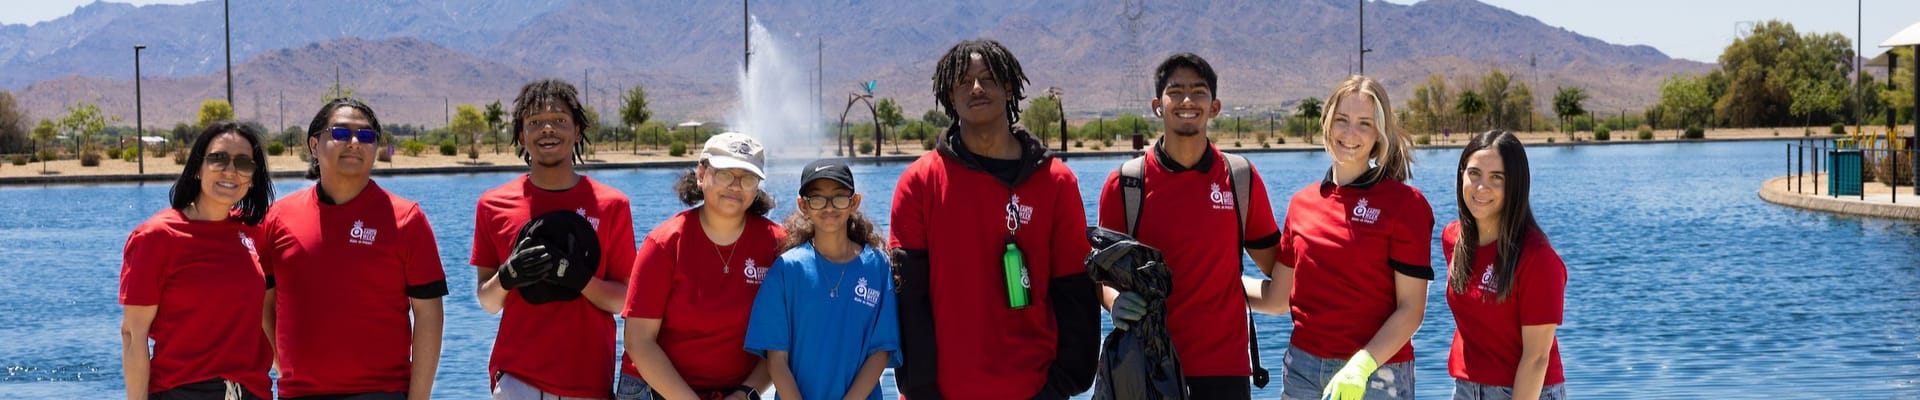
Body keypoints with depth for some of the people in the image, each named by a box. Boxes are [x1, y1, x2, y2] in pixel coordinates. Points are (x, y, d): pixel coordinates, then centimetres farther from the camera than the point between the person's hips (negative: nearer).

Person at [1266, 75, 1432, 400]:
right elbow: (1277, 298, 11)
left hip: (1376, 374, -4)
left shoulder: (1405, 204, -5)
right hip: (1303, 370, 4)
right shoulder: (1302, 203, 8)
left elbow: (1411, 309, -9)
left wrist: (1361, 365, -20)